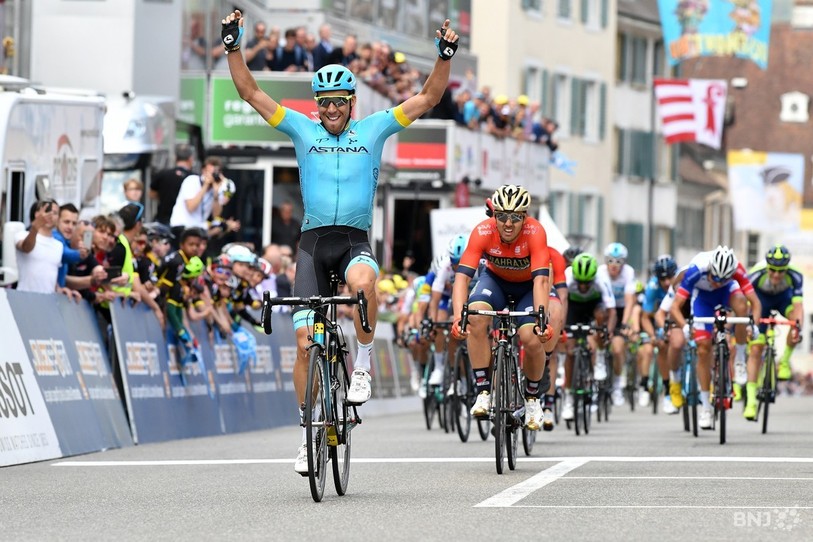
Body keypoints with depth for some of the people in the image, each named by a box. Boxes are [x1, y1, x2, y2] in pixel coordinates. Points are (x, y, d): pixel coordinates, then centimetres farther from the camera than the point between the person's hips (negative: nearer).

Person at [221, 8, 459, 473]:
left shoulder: (374, 129, 7)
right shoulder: (302, 129, 8)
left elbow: (427, 99, 5)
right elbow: (251, 93, 6)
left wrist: (446, 56, -8)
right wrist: (234, 46, -4)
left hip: (356, 239, -1)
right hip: (314, 241, 2)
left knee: (363, 282, -38)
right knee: (305, 340, -4)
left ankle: (364, 360, -15)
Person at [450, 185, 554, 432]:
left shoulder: (535, 232, -33)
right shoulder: (482, 232, -30)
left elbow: (541, 279, -39)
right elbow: (462, 275, -36)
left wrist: (542, 319, -52)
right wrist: (458, 316, -50)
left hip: (528, 285, -1)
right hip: (495, 280, 1)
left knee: (532, 338, -23)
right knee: (476, 316, -30)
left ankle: (533, 397, 7)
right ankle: (483, 391, -20)